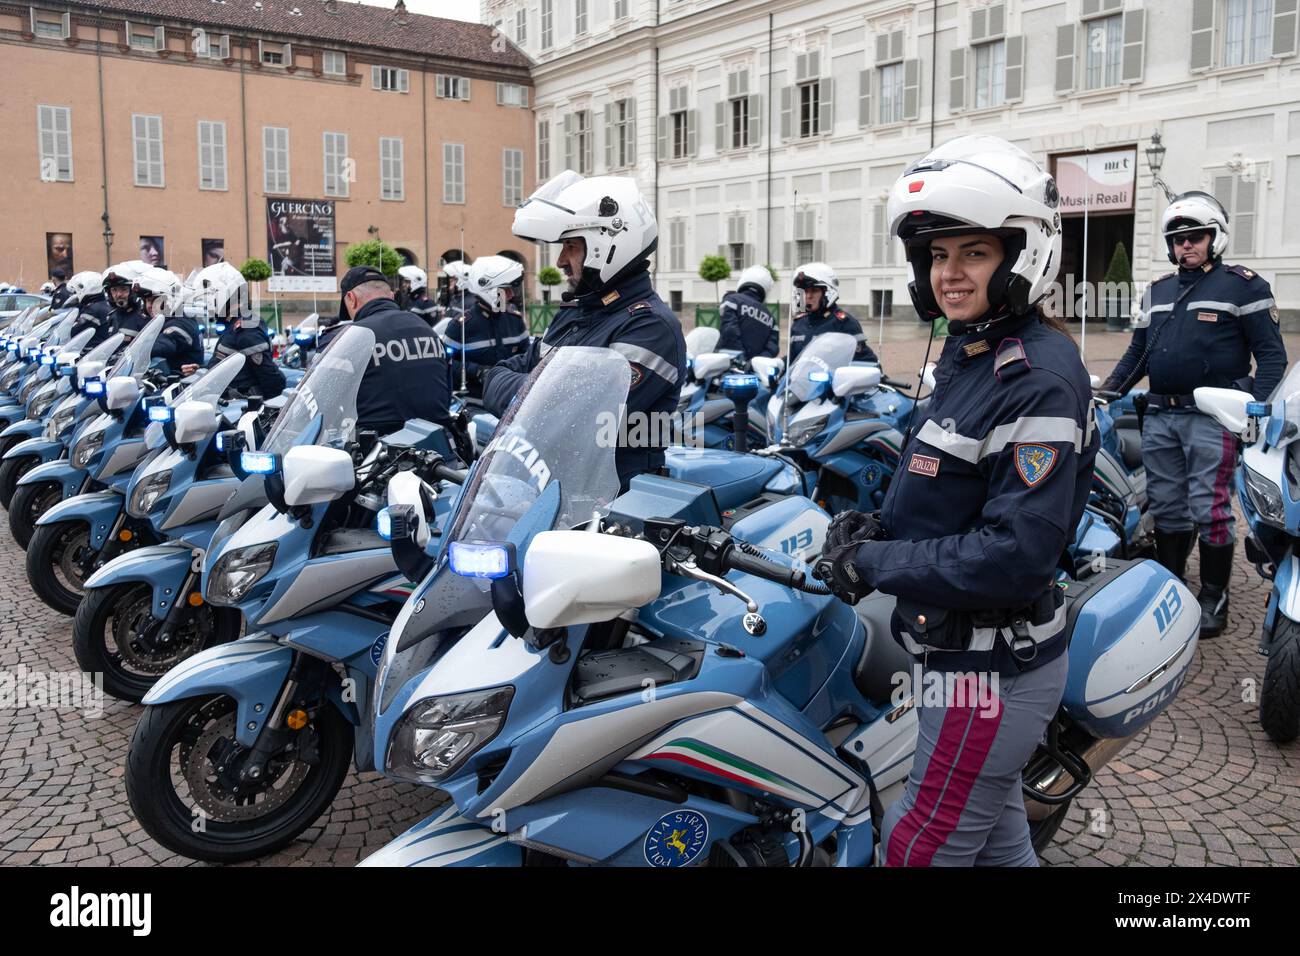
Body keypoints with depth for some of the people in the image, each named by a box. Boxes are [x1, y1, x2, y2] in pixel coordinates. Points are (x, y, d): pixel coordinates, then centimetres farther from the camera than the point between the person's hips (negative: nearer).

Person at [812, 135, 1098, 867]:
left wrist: (873, 562, -20)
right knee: (996, 838, 23)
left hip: (991, 668, -9)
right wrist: (878, 528, -2)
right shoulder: (971, 353, 7)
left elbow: (1015, 556, -28)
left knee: (924, 849, 4)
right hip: (973, 656, 9)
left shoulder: (1039, 380, -22)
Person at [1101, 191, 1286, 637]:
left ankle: (1214, 597, 8)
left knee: (1210, 511, -4)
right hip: (1160, 416, 5)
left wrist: (1259, 407, -14)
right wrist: (1107, 393, 11)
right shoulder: (1158, 291, 18)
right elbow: (1137, 352, 22)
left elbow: (1271, 353, -2)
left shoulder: (1244, 285, 1)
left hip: (1212, 417, -5)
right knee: (1166, 509, 10)